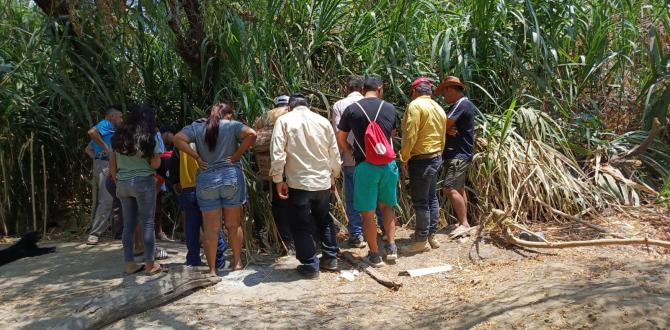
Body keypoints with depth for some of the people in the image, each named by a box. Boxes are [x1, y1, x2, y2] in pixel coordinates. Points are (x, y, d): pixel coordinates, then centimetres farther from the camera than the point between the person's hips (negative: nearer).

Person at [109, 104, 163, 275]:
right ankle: (150, 264, 5)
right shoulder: (149, 138, -6)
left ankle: (130, 264, 14)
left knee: (128, 224, 10)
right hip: (143, 182, -5)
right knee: (147, 223, 1)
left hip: (122, 183, 5)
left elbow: (112, 164, 11)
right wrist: (157, 154, 9)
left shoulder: (119, 137, 7)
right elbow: (155, 164, -9)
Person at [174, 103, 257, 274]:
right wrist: (237, 155, -9)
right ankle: (237, 262, 22)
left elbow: (178, 139, -5)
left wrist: (197, 157, -4)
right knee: (234, 224, 14)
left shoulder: (197, 127, 7)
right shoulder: (233, 125, 1)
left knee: (211, 228, 5)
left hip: (206, 181, 1)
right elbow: (251, 134, -16)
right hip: (231, 178, -1)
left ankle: (212, 269, 8)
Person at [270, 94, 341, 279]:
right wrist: (333, 177, 20)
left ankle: (310, 265, 12)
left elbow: (277, 154, -12)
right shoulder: (323, 121, 5)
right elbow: (335, 154, 7)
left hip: (299, 182, -4)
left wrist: (278, 180, -4)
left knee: (301, 225, 9)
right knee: (324, 220, 22)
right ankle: (330, 258, 28)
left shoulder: (284, 120, -3)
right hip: (323, 181, 4)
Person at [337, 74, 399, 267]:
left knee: (367, 212, 7)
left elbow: (341, 140, 2)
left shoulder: (352, 109, -3)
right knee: (387, 206, 22)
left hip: (365, 166, -2)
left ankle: (375, 255, 14)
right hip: (388, 164, 3)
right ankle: (391, 246, 16)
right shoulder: (389, 108, 3)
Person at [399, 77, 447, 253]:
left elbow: (410, 136, -20)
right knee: (431, 197, 15)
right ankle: (432, 235, 22)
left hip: (421, 160, -9)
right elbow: (442, 137, 15)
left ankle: (422, 240, 3)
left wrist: (404, 159, -12)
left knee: (420, 201, -3)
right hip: (436, 158, 9)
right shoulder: (439, 108, 13)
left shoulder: (415, 105, -13)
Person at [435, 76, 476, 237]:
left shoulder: (461, 104, -15)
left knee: (449, 188, -15)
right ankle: (463, 222, 19)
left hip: (458, 155, -11)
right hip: (459, 153, 11)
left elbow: (445, 124, -21)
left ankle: (464, 223, -11)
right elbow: (448, 126, 10)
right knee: (459, 189, 13)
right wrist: (448, 130, -12)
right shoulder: (463, 104, 17)